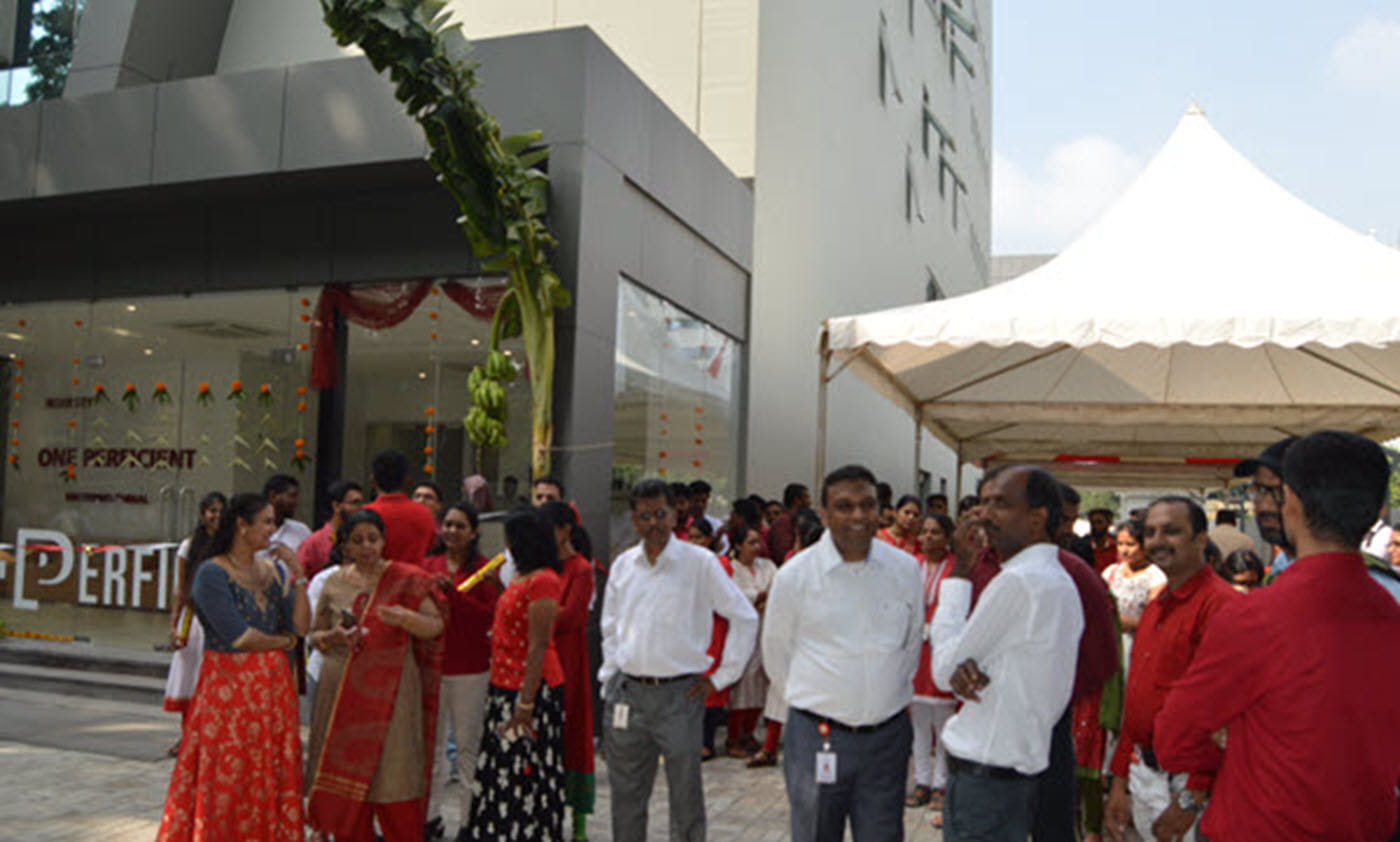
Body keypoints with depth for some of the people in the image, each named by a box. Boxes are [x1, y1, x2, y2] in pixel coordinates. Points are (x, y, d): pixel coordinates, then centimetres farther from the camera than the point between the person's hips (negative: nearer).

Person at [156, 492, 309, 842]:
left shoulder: (274, 571, 10)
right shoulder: (212, 573, -8)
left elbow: (300, 625, 1)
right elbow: (238, 636, -14)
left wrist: (298, 577, -6)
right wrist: (283, 641, 0)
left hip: (274, 687, 6)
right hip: (229, 686, -5)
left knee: (273, 777, 7)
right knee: (227, 777, -1)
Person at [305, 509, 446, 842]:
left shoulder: (407, 580, 0)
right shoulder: (334, 582, 10)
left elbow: (436, 626, -5)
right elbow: (313, 635, 16)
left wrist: (406, 618, -25)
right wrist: (332, 637, -6)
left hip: (390, 689, -3)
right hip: (341, 692, 3)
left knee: (392, 774, -3)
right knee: (343, 777, 5)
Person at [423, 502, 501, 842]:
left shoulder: (483, 568, -2)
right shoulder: (428, 565, 10)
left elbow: (492, 615, -10)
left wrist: (453, 592, -15)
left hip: (470, 668, -4)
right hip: (430, 663, 4)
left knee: (468, 744, 1)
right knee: (431, 743, 9)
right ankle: (431, 815, 21)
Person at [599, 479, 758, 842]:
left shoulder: (700, 562, -6)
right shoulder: (623, 565, 7)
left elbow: (745, 618, -2)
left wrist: (721, 677, -3)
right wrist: (609, 676, 10)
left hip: (679, 693, -4)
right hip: (626, 693, 4)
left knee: (685, 796, 4)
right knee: (626, 797, 14)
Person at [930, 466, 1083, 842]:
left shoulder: (1018, 580, -21)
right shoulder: (1060, 579, 10)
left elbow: (944, 669, -13)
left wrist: (959, 570, -9)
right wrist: (966, 669, -11)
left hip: (985, 779, -9)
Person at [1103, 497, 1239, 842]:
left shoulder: (1220, 604, -15)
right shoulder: (1155, 607, 13)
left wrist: (1193, 797, -19)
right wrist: (1120, 781, 14)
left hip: (1187, 781, -8)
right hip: (1142, 775, 8)